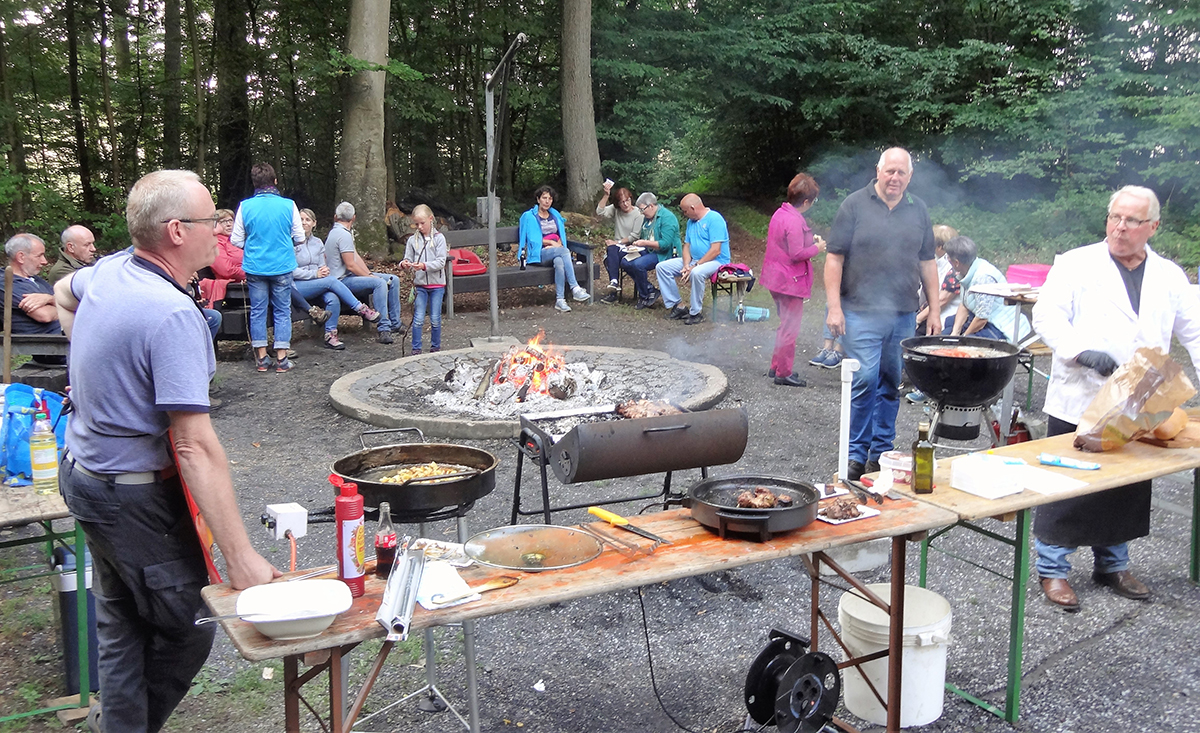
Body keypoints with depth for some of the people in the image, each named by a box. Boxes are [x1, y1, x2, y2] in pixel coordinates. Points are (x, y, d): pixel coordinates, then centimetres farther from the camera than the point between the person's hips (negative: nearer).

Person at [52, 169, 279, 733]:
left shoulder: (107, 271, 0)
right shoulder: (173, 315, -28)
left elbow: (62, 292, 28)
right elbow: (196, 447, -31)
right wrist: (240, 556, -30)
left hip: (83, 471, 10)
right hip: (136, 496, -9)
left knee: (121, 623, 21)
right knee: (188, 629, 6)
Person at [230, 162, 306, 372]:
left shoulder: (245, 206, -5)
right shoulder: (288, 205, -7)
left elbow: (236, 240, 0)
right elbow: (300, 238, 0)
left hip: (255, 267, 1)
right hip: (282, 267, -1)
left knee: (257, 311, 10)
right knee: (282, 311, 8)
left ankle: (261, 358, 15)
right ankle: (281, 358, 7)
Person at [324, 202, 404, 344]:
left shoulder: (335, 232, 17)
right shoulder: (344, 235, -17)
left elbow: (356, 258, 12)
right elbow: (351, 265, -21)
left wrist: (369, 273, 0)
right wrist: (370, 276, -11)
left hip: (349, 276, 11)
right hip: (342, 280, -11)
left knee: (393, 280, 5)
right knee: (379, 283, -34)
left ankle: (395, 323, 9)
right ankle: (383, 330, -35)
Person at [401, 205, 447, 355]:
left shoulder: (439, 238, -3)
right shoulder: (412, 240, 5)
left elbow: (441, 262, -10)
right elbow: (408, 259, 4)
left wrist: (424, 266, -24)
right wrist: (405, 264, -19)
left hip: (436, 284, -1)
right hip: (419, 284, 1)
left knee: (435, 319, 5)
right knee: (418, 319, -3)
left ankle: (435, 347, 21)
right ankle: (416, 349, 7)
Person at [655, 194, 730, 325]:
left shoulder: (714, 219, -15)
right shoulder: (691, 221, 14)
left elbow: (716, 250, -21)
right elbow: (686, 245, 12)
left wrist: (695, 266, -23)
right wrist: (686, 265, -8)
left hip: (716, 261, -9)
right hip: (694, 260, 9)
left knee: (696, 273, -40)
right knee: (662, 267, -2)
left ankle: (696, 313, -23)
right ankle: (675, 306, -5)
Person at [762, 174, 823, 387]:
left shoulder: (779, 214, 7)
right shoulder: (795, 222, -23)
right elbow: (797, 253, -25)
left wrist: (808, 240, 9)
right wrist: (816, 247, -10)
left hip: (776, 279, 10)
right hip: (790, 281, -10)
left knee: (785, 325, 21)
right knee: (789, 328, 0)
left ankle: (776, 367, 29)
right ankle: (784, 373, 8)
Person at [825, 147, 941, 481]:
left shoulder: (918, 210, 12)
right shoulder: (854, 205, 0)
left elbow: (927, 263, 16)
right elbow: (834, 258, -3)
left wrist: (934, 312, 12)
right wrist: (834, 307, -10)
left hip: (903, 315, 4)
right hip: (861, 312, -4)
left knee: (891, 385, 8)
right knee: (865, 380, -10)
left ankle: (881, 453, 18)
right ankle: (857, 454, 1)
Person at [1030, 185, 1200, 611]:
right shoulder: (1076, 264, -1)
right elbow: (1047, 317, -9)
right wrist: (1083, 353, -24)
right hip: (1079, 402, -4)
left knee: (1127, 491, 13)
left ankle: (1112, 565, 31)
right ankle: (1052, 569, 14)